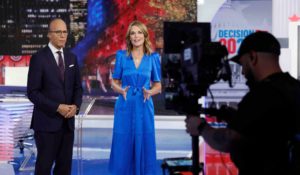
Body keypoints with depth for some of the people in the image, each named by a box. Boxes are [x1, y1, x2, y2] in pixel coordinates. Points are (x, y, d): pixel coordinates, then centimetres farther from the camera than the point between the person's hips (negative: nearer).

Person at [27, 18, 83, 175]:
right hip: (47, 121, -5)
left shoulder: (72, 58, 10)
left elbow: (77, 87, 13)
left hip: (67, 121, 5)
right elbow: (32, 92, -11)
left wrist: (75, 106, -7)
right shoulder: (38, 58, -7)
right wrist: (57, 108, -17)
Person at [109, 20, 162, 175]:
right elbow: (114, 82, 6)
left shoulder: (153, 57, 3)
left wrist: (150, 92, -13)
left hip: (144, 108, 1)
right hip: (125, 108, 0)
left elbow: (158, 85, 7)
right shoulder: (121, 55, 1)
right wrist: (121, 90, -15)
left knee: (143, 146, 5)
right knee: (122, 147, 3)